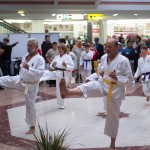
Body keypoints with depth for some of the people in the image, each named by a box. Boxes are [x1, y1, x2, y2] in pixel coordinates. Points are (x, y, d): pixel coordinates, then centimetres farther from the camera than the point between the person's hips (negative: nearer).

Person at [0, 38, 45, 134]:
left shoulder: (40, 59, -20)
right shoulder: (25, 56, 3)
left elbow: (40, 73, -30)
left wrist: (29, 68, -38)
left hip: (31, 85, -6)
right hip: (21, 81, 6)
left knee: (30, 105, 5)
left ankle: (32, 127, 21)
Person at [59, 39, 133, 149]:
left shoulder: (123, 61, -16)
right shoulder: (103, 57, 0)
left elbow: (130, 78, -11)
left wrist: (116, 78, -26)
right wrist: (100, 74, -5)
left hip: (115, 89, -4)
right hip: (103, 84, 4)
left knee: (113, 115, 7)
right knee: (89, 85, -28)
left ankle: (113, 143, 25)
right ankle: (67, 92, -58)